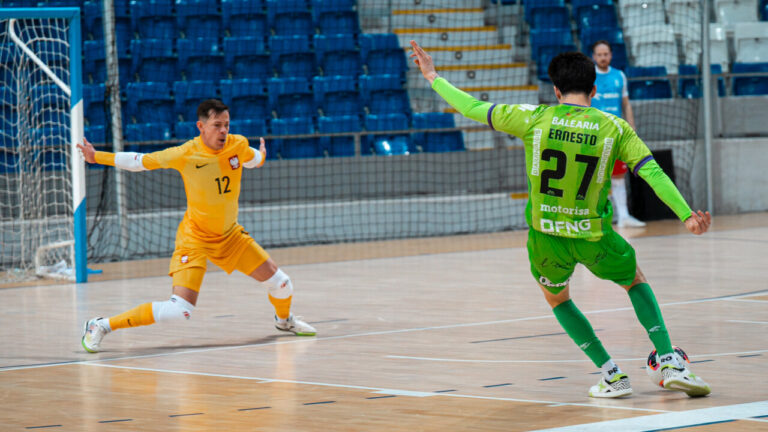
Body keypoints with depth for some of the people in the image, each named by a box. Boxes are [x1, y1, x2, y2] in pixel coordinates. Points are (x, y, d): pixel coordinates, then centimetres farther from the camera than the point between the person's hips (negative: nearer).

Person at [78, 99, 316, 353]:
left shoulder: (238, 145, -9)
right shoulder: (185, 155, -21)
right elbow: (139, 162, -11)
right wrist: (96, 157, -12)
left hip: (230, 234, 6)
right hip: (195, 237, -6)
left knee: (280, 283, 7)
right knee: (180, 310, -21)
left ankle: (284, 319, 45)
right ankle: (101, 326, -12)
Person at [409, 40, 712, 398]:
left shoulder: (534, 119, -7)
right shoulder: (615, 129, -4)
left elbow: (474, 109, 1)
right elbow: (653, 173, -9)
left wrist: (434, 78, 14)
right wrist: (685, 215, -6)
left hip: (546, 237, 0)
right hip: (594, 237, 0)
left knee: (557, 299, 29)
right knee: (636, 281, 28)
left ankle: (612, 375, 18)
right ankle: (669, 362, 13)